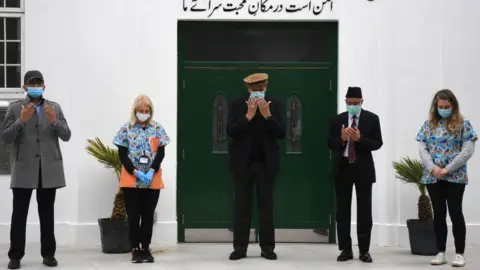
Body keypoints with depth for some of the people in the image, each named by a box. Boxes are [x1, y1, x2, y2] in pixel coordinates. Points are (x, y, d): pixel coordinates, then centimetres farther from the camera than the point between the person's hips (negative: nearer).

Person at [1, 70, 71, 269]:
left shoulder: (55, 108, 8)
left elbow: (66, 136, 1)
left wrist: (54, 121, -17)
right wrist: (21, 120, -18)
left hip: (49, 169, 2)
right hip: (23, 169, -2)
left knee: (47, 214, 8)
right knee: (19, 214, 0)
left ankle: (48, 254, 15)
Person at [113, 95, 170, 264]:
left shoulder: (157, 129, 4)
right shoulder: (126, 129, 0)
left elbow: (161, 153, 0)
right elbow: (122, 155, -3)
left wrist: (151, 171, -15)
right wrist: (136, 172, -15)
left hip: (153, 180, 1)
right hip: (131, 180, -1)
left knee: (148, 216, 6)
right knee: (133, 216, 1)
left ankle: (146, 248, 15)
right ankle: (135, 249, 11)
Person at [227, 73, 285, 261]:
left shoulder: (274, 104, 0)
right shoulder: (237, 104, -1)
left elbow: (281, 133, -7)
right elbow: (230, 131, -10)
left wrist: (267, 115, -20)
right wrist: (248, 115, -20)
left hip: (266, 162, 0)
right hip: (242, 161, 0)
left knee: (266, 205, 4)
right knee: (241, 205, 2)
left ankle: (267, 247, 8)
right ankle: (240, 247, 5)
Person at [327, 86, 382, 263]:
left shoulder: (372, 119, -1)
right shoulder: (337, 120, 5)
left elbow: (377, 143, -5)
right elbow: (330, 144, 4)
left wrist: (360, 139, -20)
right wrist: (342, 138, -17)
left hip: (363, 169, -2)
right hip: (342, 168, 2)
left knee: (364, 210, 1)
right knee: (342, 210, 3)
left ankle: (364, 250, 8)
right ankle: (345, 249, 10)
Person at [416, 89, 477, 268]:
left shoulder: (463, 124, -2)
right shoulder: (429, 125, 8)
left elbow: (468, 151, -9)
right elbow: (423, 149, 3)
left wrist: (447, 169, -15)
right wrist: (433, 168, -15)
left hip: (455, 177, -3)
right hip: (432, 177, 3)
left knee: (455, 213, -2)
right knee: (439, 214, 7)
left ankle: (459, 253, 5)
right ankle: (441, 253, 13)